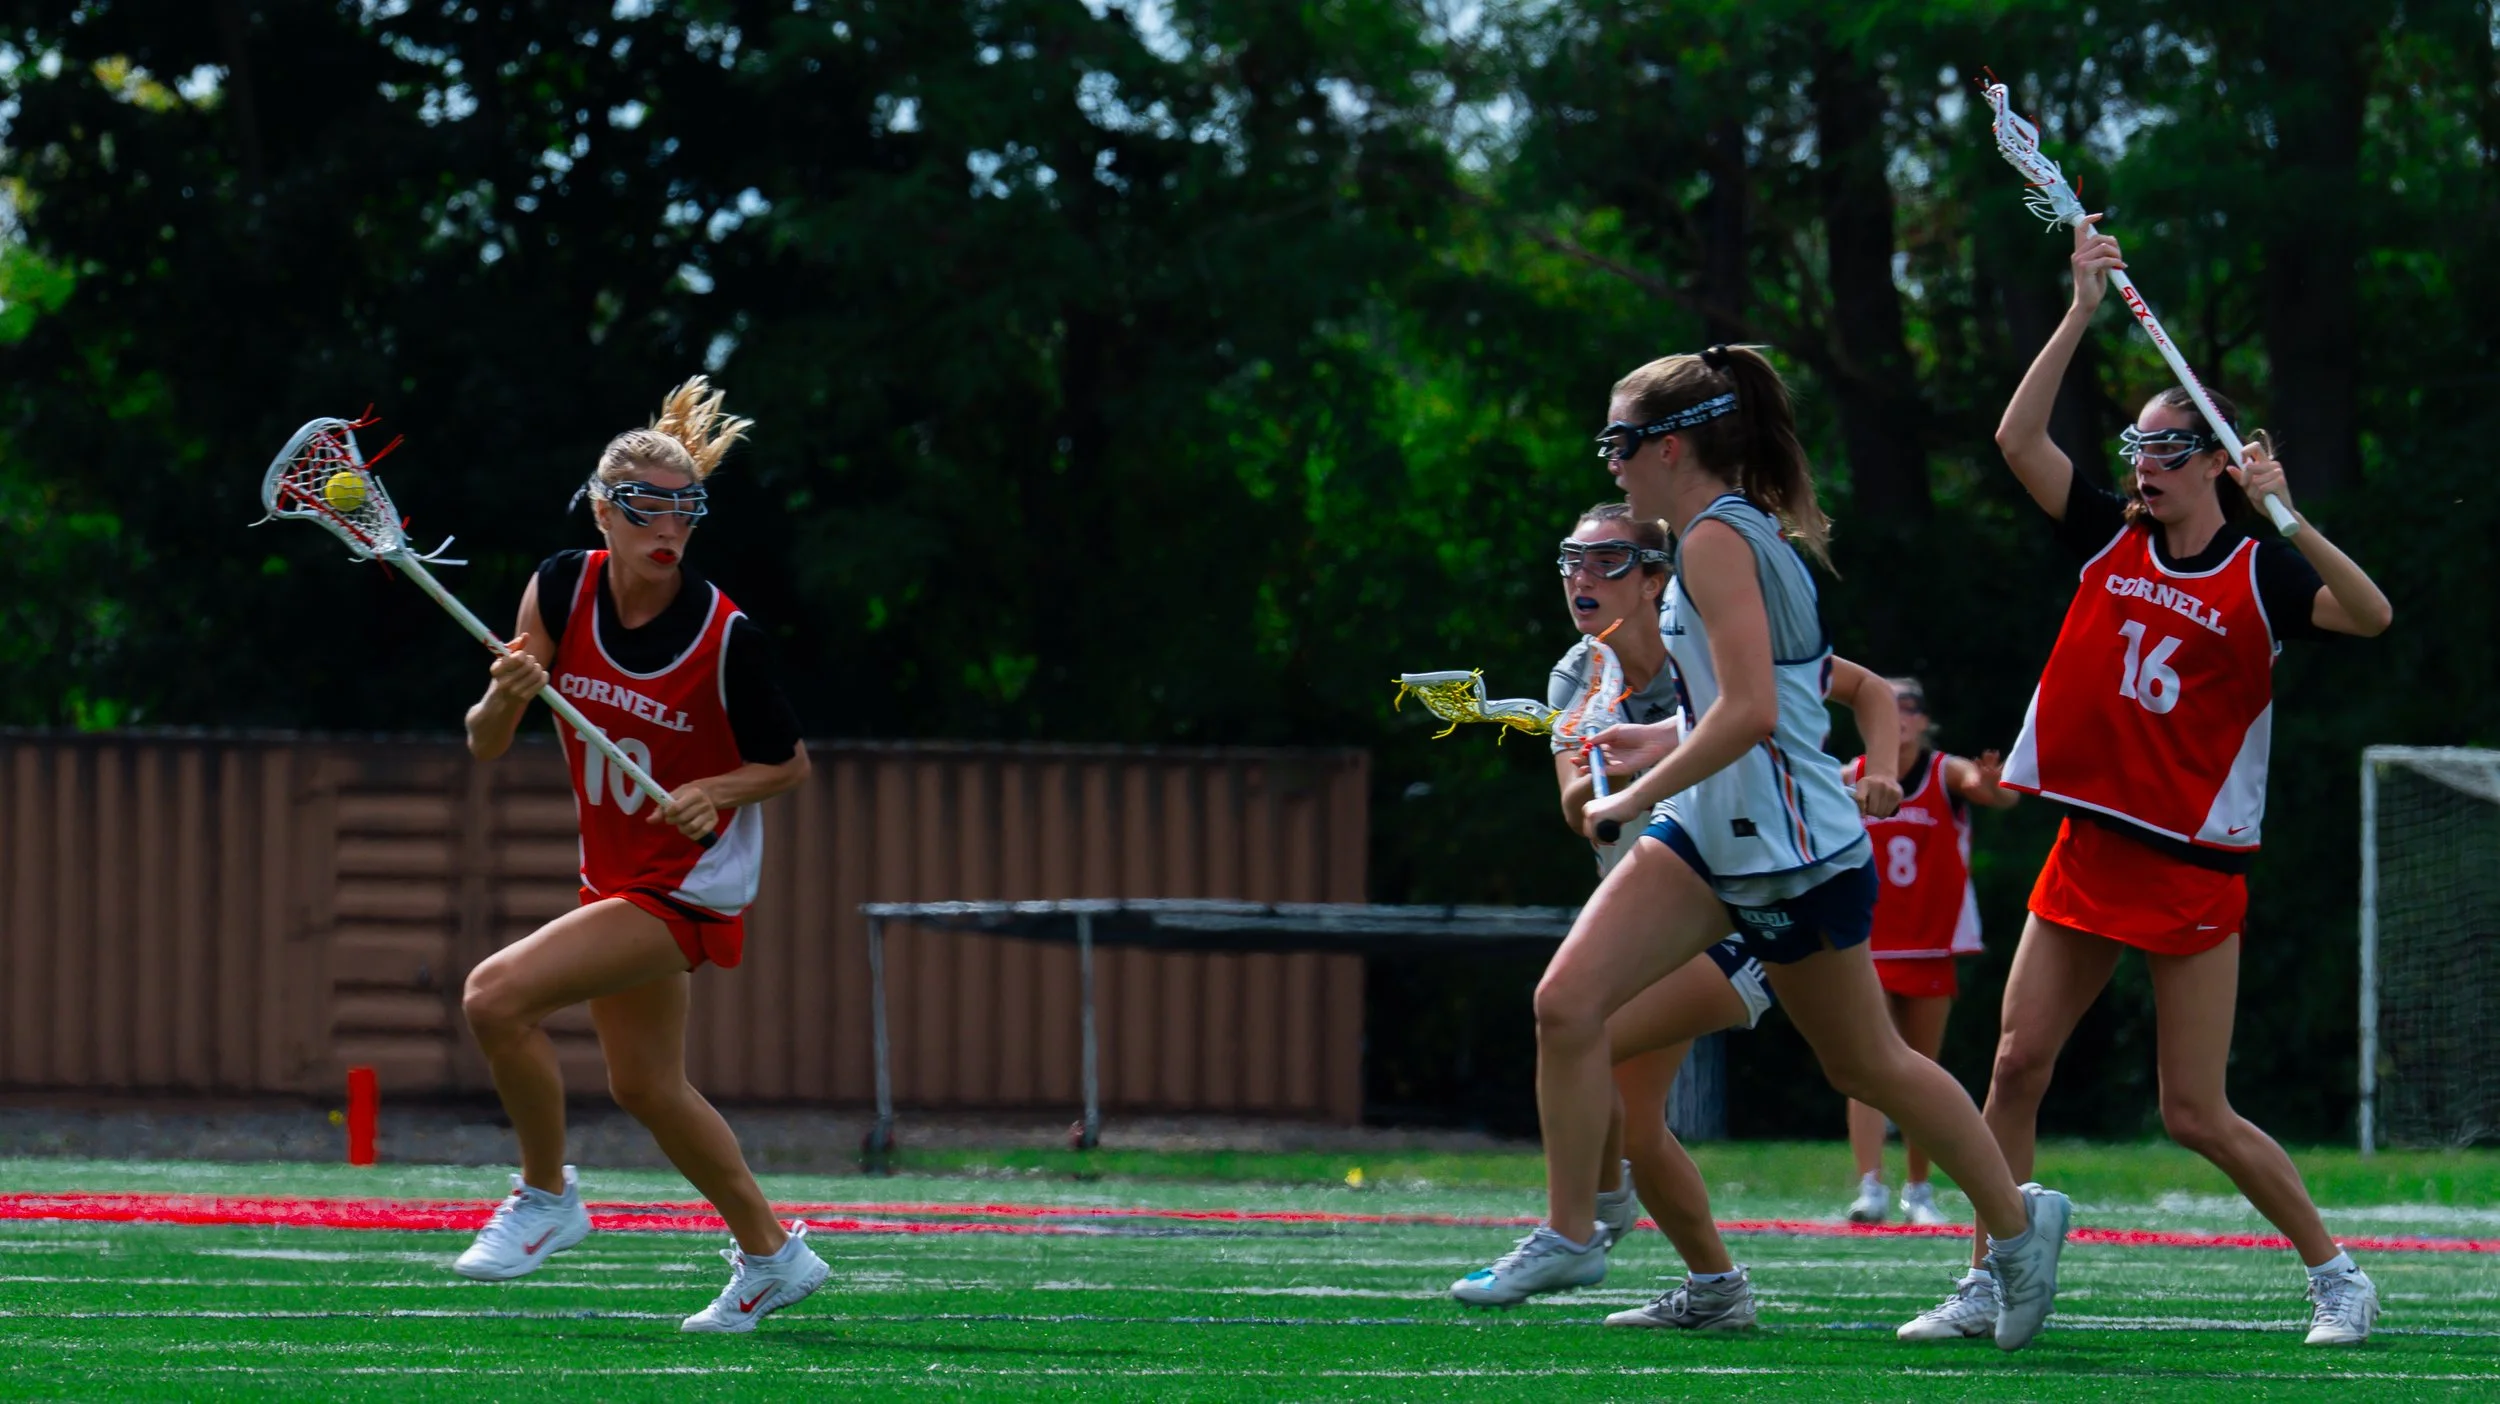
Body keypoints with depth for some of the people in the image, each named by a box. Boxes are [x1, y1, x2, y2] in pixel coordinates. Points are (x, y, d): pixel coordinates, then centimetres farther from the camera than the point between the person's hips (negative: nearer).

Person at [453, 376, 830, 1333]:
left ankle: (546, 1198, 0)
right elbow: (485, 747, -8)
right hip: (615, 876, 7)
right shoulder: (562, 590, -9)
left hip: (692, 884, -7)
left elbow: (792, 764, -6)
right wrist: (506, 696, -29)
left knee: (496, 994, -21)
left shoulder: (725, 637, -20)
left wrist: (716, 790, -25)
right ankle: (771, 1254, 36)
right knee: (645, 1086, 18)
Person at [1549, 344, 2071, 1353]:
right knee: (1566, 1003, -6)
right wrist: (1669, 744, 17)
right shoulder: (1739, 532, 11)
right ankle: (1569, 1234, 1)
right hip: (1712, 837, 9)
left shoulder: (1718, 540, -18)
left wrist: (1638, 797, -19)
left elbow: (1750, 712, -28)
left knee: (1864, 1063, 7)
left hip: (1791, 852, -9)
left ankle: (2016, 1221, 25)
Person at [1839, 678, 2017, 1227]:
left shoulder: (1947, 774, -5)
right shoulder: (1851, 780, -1)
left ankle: (1918, 1190, 20)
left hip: (1932, 946, 1)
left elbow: (2003, 796, -23)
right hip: (1868, 948, -1)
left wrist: (1994, 785, -47)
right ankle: (1870, 1187, -22)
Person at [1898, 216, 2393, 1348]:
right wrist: (2085, 309, -8)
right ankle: (1989, 1283, 5)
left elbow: (2371, 616, -22)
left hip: (2194, 864, -5)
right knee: (2015, 1064, -3)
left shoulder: (2260, 573, -6)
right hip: (2089, 851, 5)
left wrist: (2287, 517, -32)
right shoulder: (2110, 541, 6)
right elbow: (2018, 438, -2)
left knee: (2196, 1115, -4)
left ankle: (2334, 1274, 12)